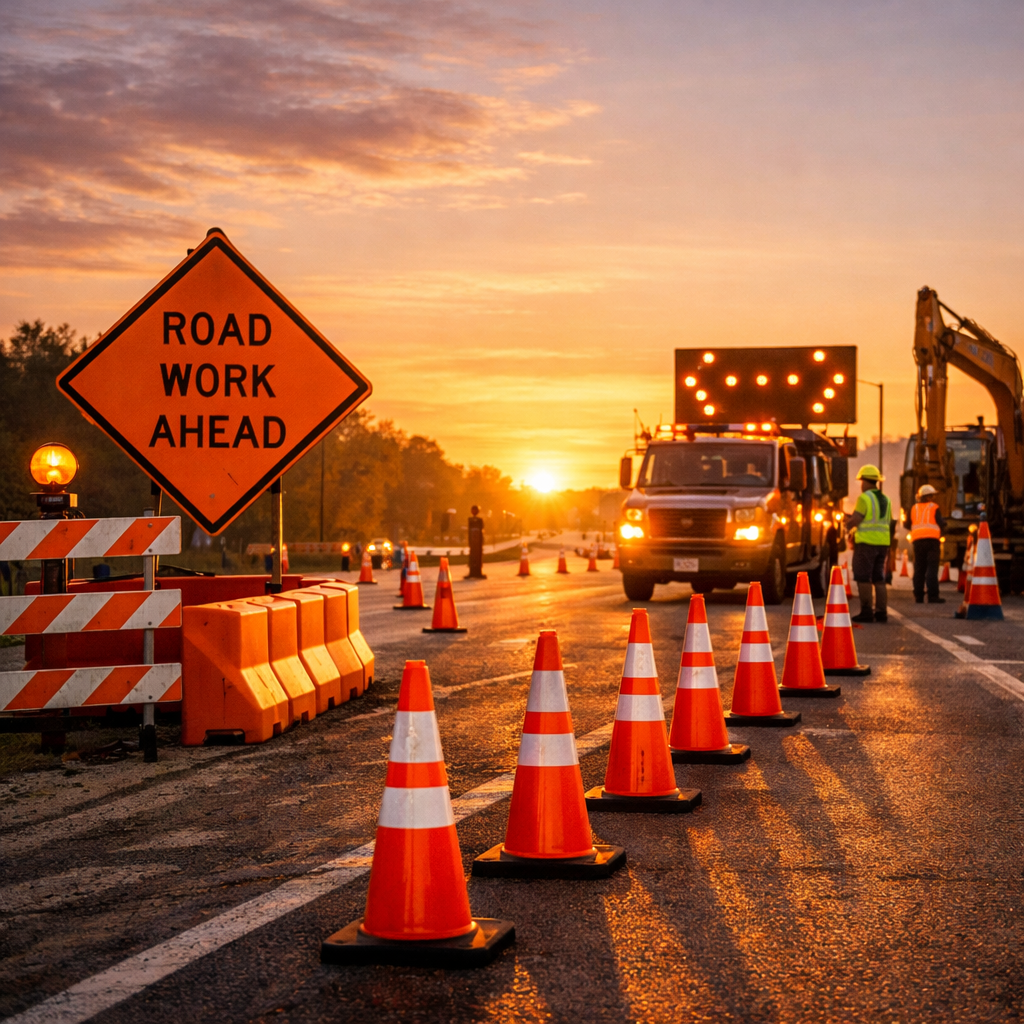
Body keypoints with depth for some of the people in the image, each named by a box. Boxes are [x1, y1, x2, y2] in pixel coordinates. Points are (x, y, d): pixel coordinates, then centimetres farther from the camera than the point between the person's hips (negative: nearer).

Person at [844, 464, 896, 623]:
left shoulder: (864, 498, -10)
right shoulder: (885, 500, 14)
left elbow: (854, 521, -15)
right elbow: (889, 524, 17)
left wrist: (848, 523, 7)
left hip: (866, 543, -7)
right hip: (882, 543, 7)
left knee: (863, 578, -3)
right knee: (878, 578, 11)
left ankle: (866, 612, -8)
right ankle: (881, 612, 6)